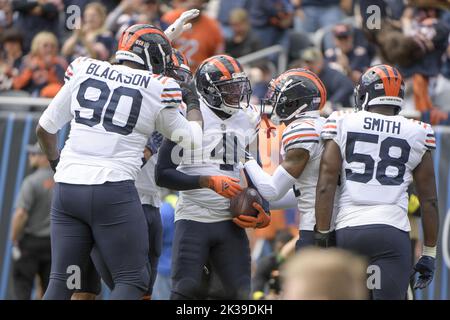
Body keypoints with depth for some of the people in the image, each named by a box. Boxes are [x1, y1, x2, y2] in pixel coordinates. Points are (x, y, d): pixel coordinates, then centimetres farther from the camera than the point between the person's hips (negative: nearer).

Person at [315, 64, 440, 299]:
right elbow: (429, 200, 10)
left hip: (348, 230, 1)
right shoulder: (416, 135, 8)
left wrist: (321, 236, 2)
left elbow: (326, 186, -2)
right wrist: (429, 254, 16)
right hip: (393, 233, -1)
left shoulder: (343, 125, 6)